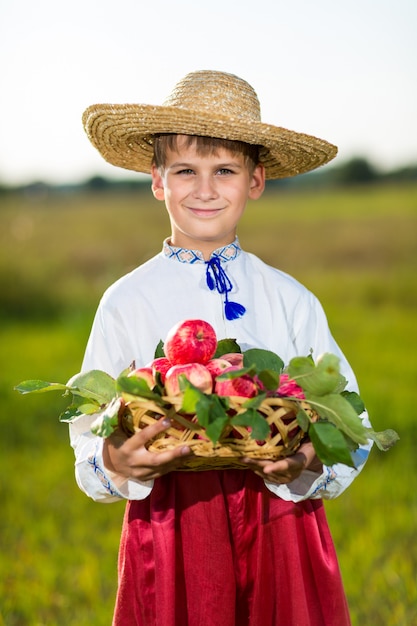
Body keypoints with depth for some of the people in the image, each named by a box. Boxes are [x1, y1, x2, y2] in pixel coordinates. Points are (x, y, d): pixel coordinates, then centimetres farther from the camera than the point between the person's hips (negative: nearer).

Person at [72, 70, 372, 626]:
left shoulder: (292, 302, 4)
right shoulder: (127, 303, 1)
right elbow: (91, 438, 1)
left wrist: (308, 464, -17)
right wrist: (117, 463, -21)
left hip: (281, 532, 1)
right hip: (171, 527, -1)